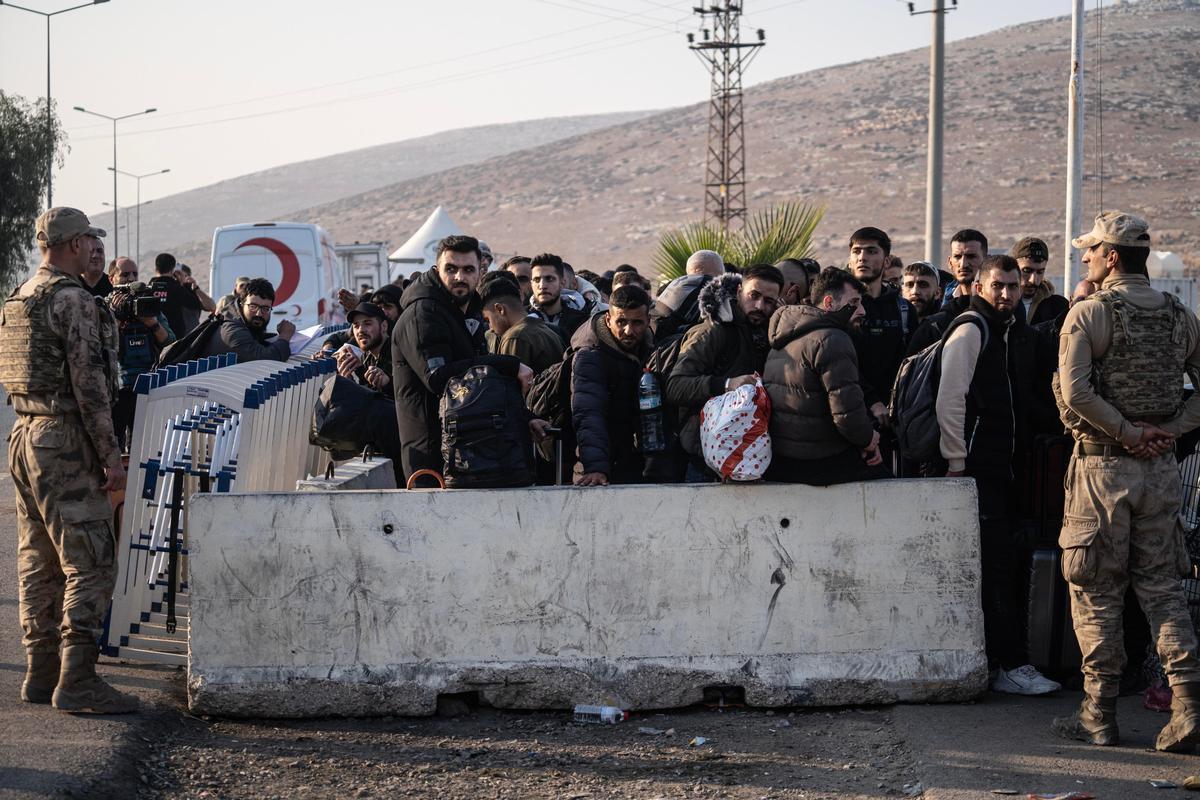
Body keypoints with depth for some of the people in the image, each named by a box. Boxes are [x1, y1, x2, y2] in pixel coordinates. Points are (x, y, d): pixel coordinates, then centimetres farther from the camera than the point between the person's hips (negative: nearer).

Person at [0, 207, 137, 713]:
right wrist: (110, 456, -16)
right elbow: (89, 383, -19)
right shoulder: (73, 301, -14)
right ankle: (76, 682, -12)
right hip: (65, 443, -10)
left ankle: (42, 673, 17)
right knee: (90, 563, -8)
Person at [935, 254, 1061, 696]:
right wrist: (956, 462, -17)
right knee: (997, 564, -11)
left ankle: (999, 659, 13)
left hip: (999, 468, 9)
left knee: (999, 565, 9)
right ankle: (1009, 665, -10)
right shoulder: (971, 329, -9)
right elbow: (950, 400, -15)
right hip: (976, 468, -9)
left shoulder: (1006, 331, 19)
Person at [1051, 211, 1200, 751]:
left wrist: (1127, 432, -11)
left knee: (1096, 592, 5)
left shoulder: (1088, 313, -9)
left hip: (1102, 467, -4)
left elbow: (1075, 392, -20)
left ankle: (1099, 716, 8)